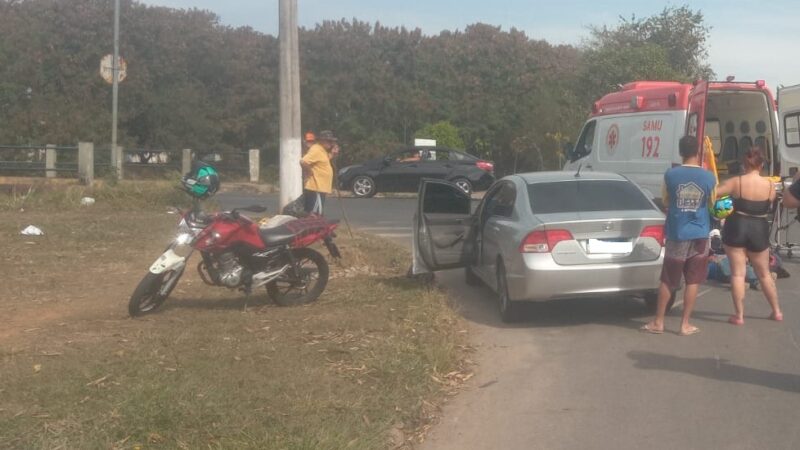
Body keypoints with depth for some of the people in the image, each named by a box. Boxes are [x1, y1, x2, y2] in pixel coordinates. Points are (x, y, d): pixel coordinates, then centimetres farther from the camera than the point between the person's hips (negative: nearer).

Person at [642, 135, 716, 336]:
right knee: (693, 281, 7)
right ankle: (685, 324, 10)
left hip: (676, 234, 0)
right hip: (699, 234, 0)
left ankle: (658, 322, 15)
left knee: (668, 281, 9)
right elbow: (711, 203, 8)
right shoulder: (708, 177, -6)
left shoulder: (670, 175, -8)